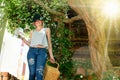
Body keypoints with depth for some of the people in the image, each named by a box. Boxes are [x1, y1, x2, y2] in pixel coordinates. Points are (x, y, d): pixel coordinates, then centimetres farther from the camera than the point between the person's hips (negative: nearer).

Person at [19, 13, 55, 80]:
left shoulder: (46, 30, 19)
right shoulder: (32, 32, 22)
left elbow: (49, 43, 14)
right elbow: (30, 43, 18)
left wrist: (51, 56, 7)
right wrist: (22, 38, 7)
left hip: (42, 51, -2)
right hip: (32, 51, 2)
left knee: (39, 72, -18)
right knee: (32, 72, -8)